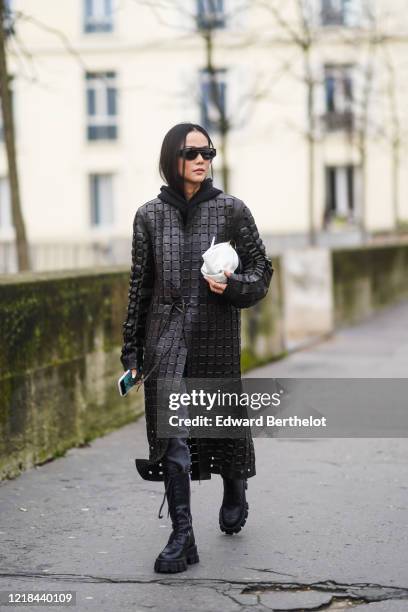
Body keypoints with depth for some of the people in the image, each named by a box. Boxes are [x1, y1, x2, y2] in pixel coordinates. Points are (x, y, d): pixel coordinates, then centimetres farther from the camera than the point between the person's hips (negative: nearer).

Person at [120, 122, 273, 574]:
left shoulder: (231, 209, 0)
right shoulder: (149, 215, 4)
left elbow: (261, 268, 6)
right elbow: (139, 285, 7)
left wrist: (234, 285, -16)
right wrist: (131, 351, 7)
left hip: (216, 337, 0)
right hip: (166, 338, 1)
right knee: (171, 432, -6)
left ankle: (235, 492, 43)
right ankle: (182, 537, 0)